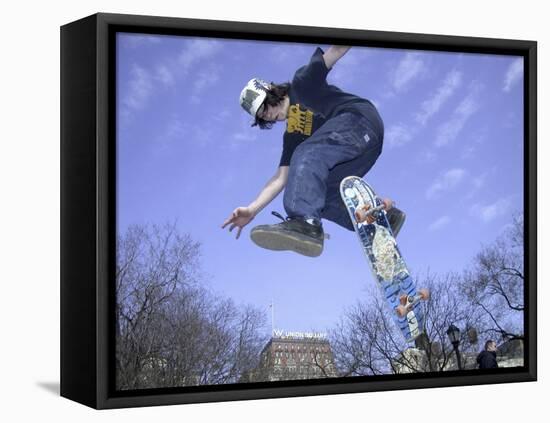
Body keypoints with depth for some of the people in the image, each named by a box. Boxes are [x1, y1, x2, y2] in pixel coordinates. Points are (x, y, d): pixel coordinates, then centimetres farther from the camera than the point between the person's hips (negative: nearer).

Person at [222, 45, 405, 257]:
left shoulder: (302, 83, 13)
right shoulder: (292, 135, 26)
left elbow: (335, 51, 2)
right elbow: (281, 178, 20)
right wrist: (252, 210, 10)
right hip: (365, 148, 9)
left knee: (307, 155, -28)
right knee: (316, 195, 1)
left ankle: (304, 223, -51)